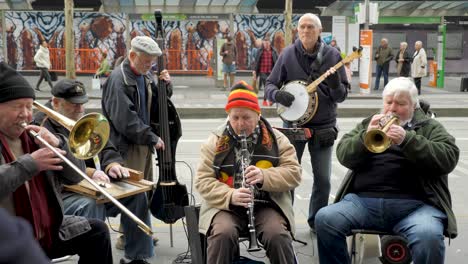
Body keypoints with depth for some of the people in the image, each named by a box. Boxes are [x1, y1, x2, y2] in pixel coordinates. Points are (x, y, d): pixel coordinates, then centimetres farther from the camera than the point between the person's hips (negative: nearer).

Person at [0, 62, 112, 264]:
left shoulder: (35, 136, 8)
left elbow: (75, 177, 6)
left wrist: (58, 144, -9)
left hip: (47, 232, 6)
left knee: (97, 231, 0)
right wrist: (29, 164, -27)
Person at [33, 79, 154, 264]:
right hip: (59, 193, -7)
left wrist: (111, 165, -12)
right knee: (90, 206, -37)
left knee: (136, 194, -8)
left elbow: (105, 148, 12)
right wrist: (89, 172, -31)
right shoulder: (42, 125, -8)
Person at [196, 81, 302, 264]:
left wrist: (264, 176, -21)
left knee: (278, 236, -28)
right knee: (223, 234, -30)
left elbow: (294, 174, -1)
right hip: (226, 205, 0)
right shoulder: (215, 141, 4)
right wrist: (230, 196, -21)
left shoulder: (276, 139, 5)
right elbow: (203, 180, -2)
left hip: (267, 205, 0)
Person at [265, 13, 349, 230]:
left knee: (323, 180, 6)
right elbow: (270, 84, 1)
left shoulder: (332, 55, -3)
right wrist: (277, 94, -21)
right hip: (293, 123, 0)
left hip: (323, 126, 1)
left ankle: (316, 221, 26)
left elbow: (342, 96, -2)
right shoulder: (288, 54, -3)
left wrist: (335, 86, -24)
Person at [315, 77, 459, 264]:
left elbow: (448, 159, -3)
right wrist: (366, 136, -11)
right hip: (364, 200, 2)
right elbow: (344, 156, 9)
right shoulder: (368, 124, 22)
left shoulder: (429, 127, 15)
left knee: (428, 236, -34)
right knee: (325, 219, -24)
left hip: (414, 204, -2)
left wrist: (407, 139, -15)